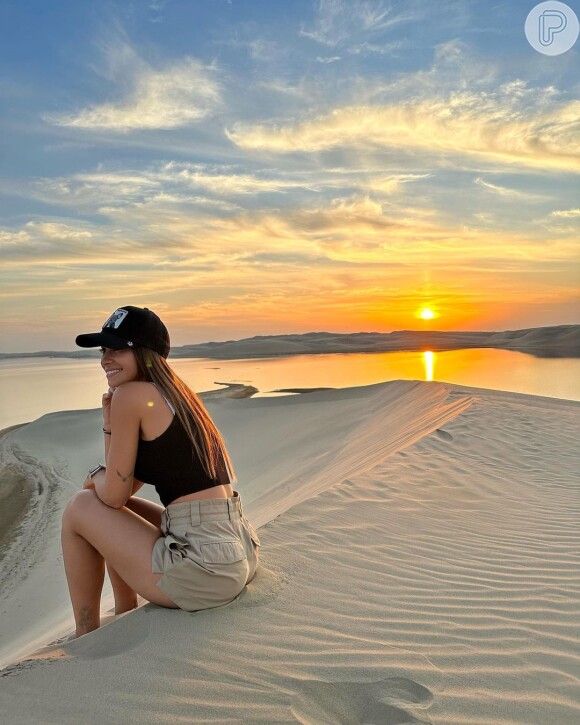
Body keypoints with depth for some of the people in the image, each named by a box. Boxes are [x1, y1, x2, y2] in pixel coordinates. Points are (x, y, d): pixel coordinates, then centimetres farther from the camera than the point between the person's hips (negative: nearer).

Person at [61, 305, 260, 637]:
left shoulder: (130, 394, -10)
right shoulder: (175, 393, 16)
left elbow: (114, 495, -6)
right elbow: (126, 486, 19)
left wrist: (95, 476, 14)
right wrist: (110, 423, 12)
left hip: (203, 569, -9)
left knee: (80, 508, 8)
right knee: (113, 513, 25)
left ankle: (86, 639, 22)